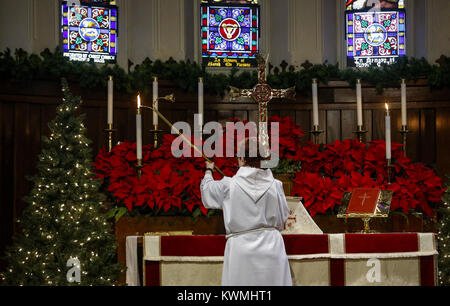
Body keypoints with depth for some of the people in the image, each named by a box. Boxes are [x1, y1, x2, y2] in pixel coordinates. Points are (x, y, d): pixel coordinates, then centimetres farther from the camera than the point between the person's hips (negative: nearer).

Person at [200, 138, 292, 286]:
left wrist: (208, 171, 36)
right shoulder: (275, 185, -1)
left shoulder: (229, 185, -5)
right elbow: (282, 220, 7)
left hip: (241, 249, -2)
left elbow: (207, 189, 17)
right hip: (272, 247, 2)